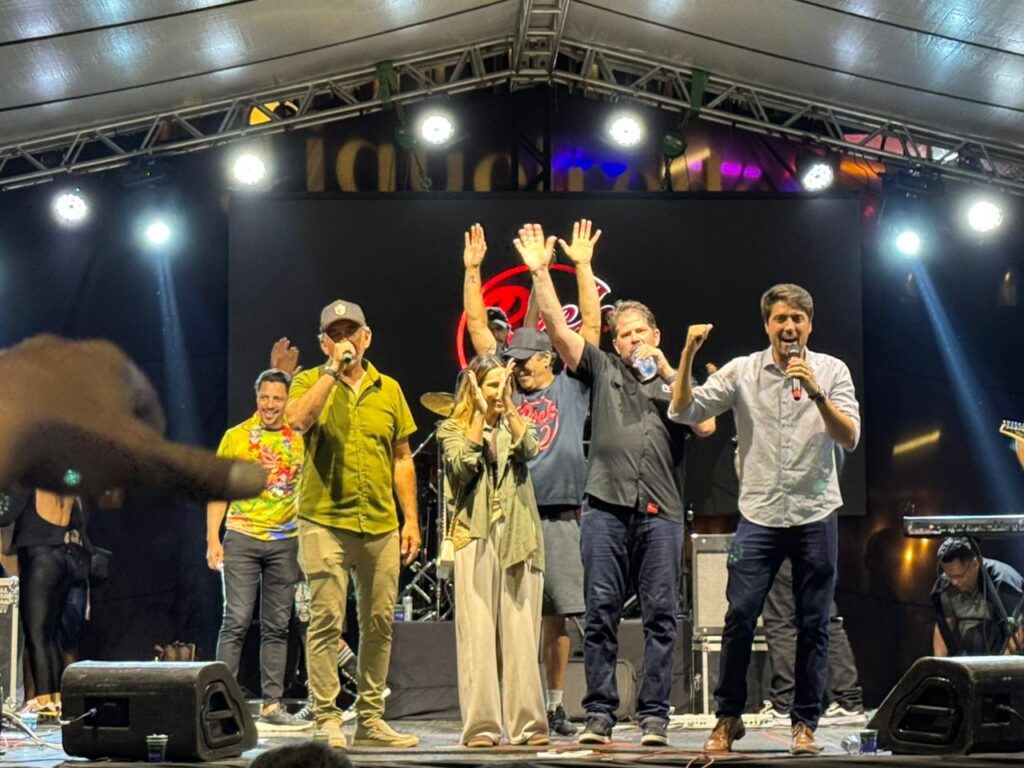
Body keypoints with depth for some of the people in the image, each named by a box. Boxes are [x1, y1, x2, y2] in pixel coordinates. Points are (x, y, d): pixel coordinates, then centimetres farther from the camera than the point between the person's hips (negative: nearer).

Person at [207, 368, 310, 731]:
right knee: (236, 622, -7)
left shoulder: (300, 441, 8)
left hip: (285, 542, 2)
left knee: (277, 627, 6)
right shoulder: (236, 437, 4)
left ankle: (272, 705, 10)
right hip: (242, 538, -2)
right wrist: (213, 540, -4)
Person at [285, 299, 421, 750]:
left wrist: (411, 519, 10)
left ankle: (370, 719, 16)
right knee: (326, 620, -6)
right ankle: (326, 719, -1)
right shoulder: (311, 382, 4)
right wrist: (333, 371, -16)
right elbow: (297, 419, -19)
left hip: (381, 525, 4)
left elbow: (402, 458, 15)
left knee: (379, 623, 7)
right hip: (325, 521, -4)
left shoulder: (389, 389, 13)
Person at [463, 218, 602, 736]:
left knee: (555, 614, 3)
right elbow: (476, 325, 13)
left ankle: (554, 706, 12)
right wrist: (473, 270, 8)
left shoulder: (570, 387, 9)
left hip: (558, 515, -1)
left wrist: (582, 266, 2)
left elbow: (591, 324, 5)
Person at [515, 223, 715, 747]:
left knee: (661, 616, -2)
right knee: (600, 613, -1)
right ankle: (599, 714, 3)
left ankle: (654, 715, 2)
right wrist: (539, 272, -2)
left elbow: (705, 426, 0)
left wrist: (667, 373, 3)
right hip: (606, 507, 0)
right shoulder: (602, 370, 16)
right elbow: (559, 329, 6)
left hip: (661, 512, 0)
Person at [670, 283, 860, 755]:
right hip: (759, 515, 0)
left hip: (816, 516, 0)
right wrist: (688, 355, -15)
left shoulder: (831, 371, 2)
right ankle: (728, 717, 8)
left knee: (813, 625, 4)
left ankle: (804, 724, 14)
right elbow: (683, 412, -3)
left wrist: (816, 393, -20)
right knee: (739, 618, -6)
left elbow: (849, 439, -6)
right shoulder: (742, 372, 3)